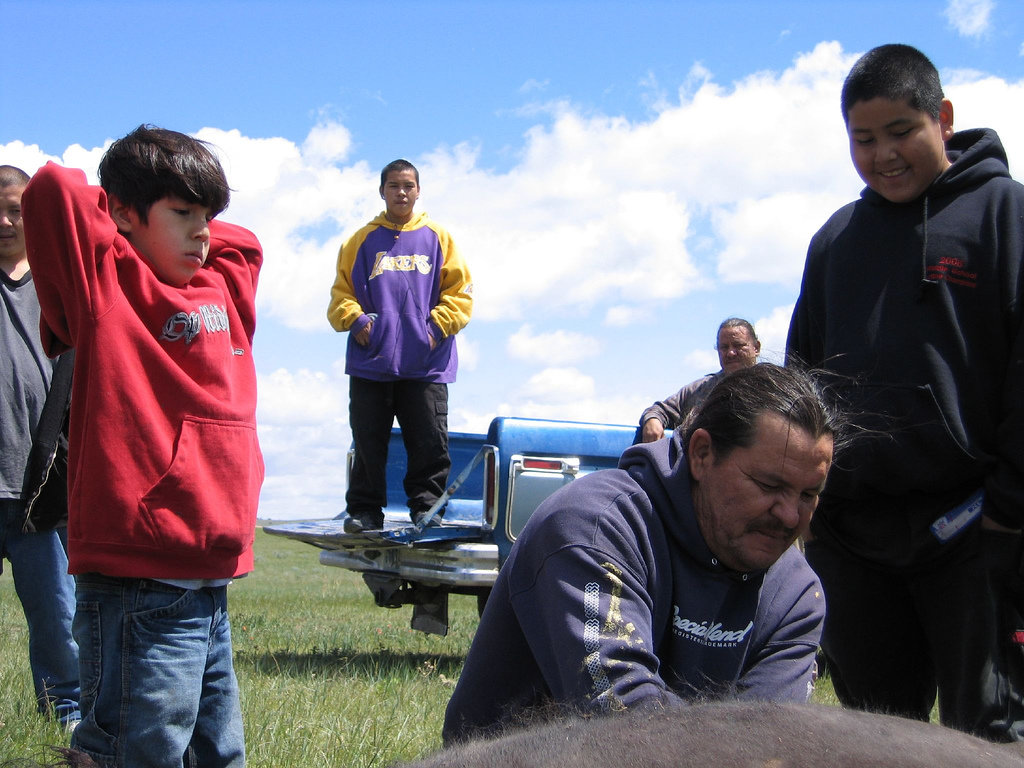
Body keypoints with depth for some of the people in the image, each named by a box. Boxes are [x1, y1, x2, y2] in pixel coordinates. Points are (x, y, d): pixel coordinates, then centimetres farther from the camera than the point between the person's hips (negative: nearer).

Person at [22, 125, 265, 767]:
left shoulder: (222, 290, 14)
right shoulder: (106, 287, -4)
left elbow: (242, 243, 34)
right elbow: (53, 190, -17)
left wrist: (183, 230, 18)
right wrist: (123, 218, 2)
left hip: (212, 589, 7)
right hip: (140, 592, -7)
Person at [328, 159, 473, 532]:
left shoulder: (438, 238, 13)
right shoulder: (362, 240, 14)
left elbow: (459, 290, 9)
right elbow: (341, 291, 13)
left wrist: (438, 324, -5)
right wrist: (354, 319, -6)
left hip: (426, 362, 0)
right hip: (371, 361, 1)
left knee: (430, 443, -3)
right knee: (368, 443, 1)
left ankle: (427, 507, 6)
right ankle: (364, 511, 8)